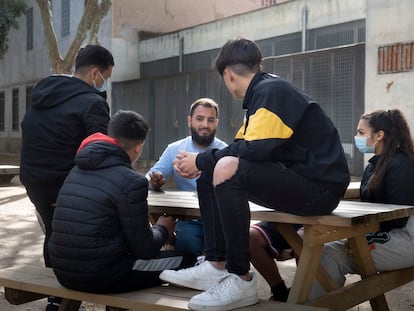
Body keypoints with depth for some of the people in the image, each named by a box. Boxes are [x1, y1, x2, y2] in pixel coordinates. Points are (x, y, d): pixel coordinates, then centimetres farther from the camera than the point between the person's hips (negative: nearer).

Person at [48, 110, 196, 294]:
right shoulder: (132, 182, -14)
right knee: (188, 261, 2)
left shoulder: (75, 172, 9)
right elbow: (144, 249, -10)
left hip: (64, 274, 8)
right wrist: (162, 229, 12)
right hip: (99, 278, -8)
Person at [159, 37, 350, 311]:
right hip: (293, 178, 10)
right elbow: (243, 146, 17)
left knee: (227, 168, -30)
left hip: (319, 186, -10)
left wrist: (202, 160, -12)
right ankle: (216, 266, 2)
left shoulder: (272, 90, -14)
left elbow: (257, 149, -25)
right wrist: (200, 163, 11)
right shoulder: (265, 91, 16)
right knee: (211, 173, 10)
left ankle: (241, 279, -18)